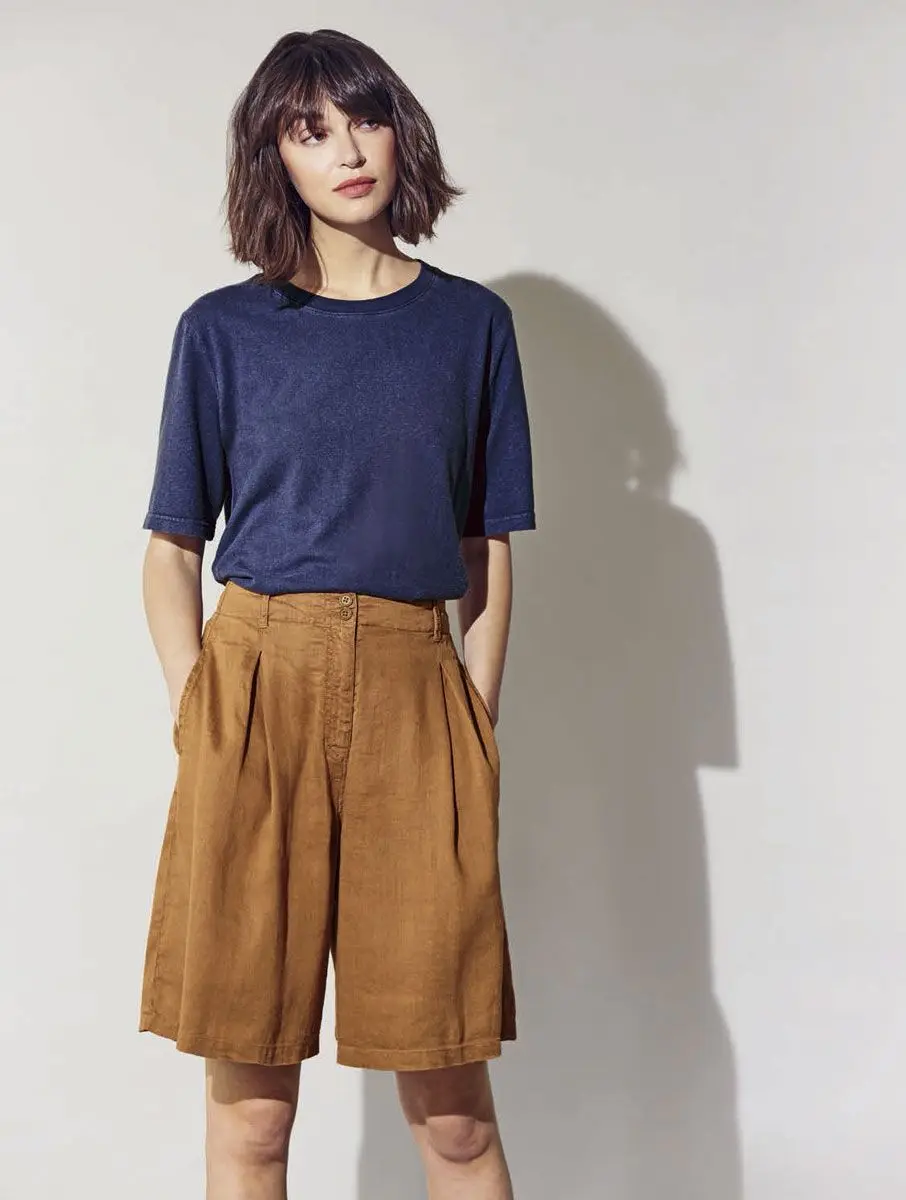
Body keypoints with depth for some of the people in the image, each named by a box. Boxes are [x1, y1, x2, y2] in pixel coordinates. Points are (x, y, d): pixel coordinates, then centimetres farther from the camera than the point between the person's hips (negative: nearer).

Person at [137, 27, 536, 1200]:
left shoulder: (472, 324, 10)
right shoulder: (222, 330, 8)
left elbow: (488, 559, 11)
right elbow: (171, 553, 9)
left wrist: (475, 727, 2)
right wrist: (198, 718, -5)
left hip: (413, 698, 1)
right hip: (255, 685, 0)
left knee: (451, 1098, 1)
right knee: (248, 1097, 4)